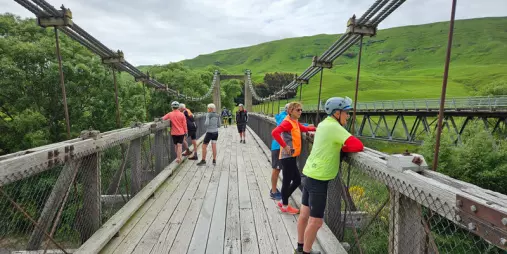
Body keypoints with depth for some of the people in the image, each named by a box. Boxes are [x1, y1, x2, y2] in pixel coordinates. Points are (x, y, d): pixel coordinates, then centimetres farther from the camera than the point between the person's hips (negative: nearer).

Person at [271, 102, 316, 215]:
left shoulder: (295, 122, 12)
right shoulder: (287, 122, -16)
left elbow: (303, 128, 32)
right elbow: (274, 132, -30)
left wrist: (315, 128, 18)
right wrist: (285, 146, -26)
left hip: (292, 156, 10)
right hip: (288, 157, -10)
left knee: (297, 180, 16)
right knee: (287, 181, 3)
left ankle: (283, 201, 30)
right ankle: (285, 206, 20)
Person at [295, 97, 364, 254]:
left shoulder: (323, 124, 9)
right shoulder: (334, 127, -17)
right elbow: (358, 146, -21)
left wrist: (340, 146, -8)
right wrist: (343, 148, -4)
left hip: (310, 173, 9)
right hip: (319, 178, -9)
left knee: (305, 214, 20)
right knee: (316, 221, 5)